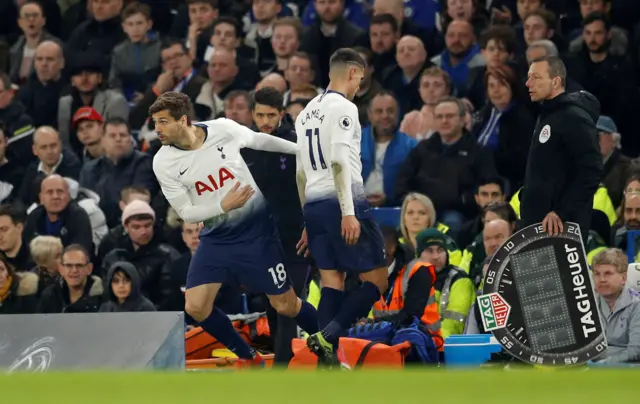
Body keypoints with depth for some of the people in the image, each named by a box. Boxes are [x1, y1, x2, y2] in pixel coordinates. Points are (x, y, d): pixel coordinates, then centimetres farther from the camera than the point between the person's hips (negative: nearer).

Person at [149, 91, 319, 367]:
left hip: (256, 231, -2)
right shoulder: (164, 163, -13)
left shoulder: (224, 129, -16)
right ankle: (248, 359, 12)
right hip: (216, 239, 2)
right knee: (196, 307, -9)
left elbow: (260, 140, 5)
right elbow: (186, 212, -9)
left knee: (286, 306, 0)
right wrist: (224, 205, -26)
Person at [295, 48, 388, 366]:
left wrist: (308, 222, 26)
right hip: (342, 204, -8)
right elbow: (339, 162, -18)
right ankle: (327, 337, -19)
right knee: (377, 279, -3)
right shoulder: (343, 107, -7)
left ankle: (329, 360, -3)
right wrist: (348, 212, -22)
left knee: (332, 282, 6)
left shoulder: (306, 113, 20)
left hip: (313, 205, 8)